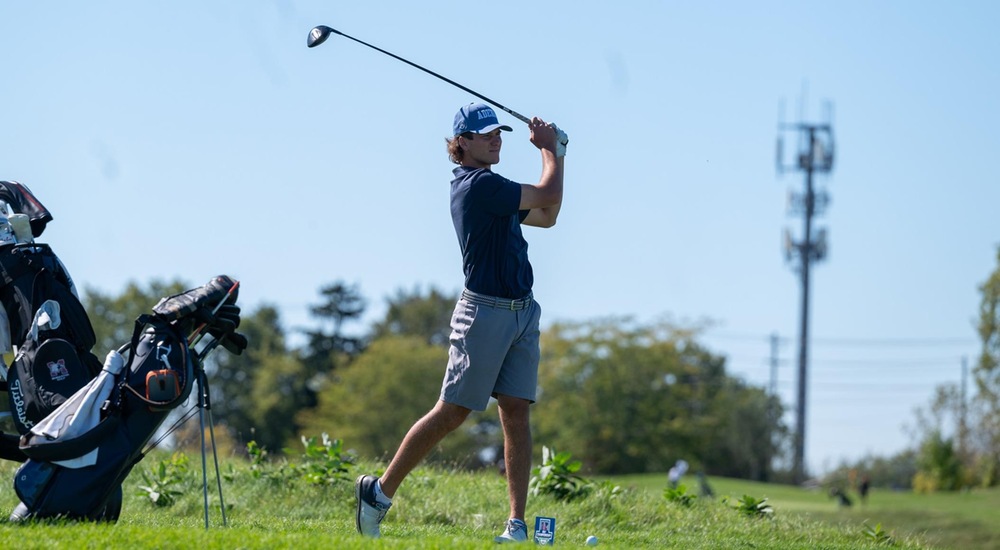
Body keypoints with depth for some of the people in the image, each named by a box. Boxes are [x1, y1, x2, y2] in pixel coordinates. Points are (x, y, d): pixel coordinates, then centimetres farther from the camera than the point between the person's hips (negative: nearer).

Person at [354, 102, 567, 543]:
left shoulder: (490, 188, 16)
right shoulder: (479, 185, -14)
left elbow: (546, 216, 25)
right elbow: (549, 197, -14)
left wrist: (555, 153, 18)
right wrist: (550, 149, 3)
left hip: (523, 312, 9)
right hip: (486, 312, -9)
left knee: (516, 412, 1)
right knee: (453, 413, -4)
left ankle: (517, 524, -1)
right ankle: (380, 491, 8)